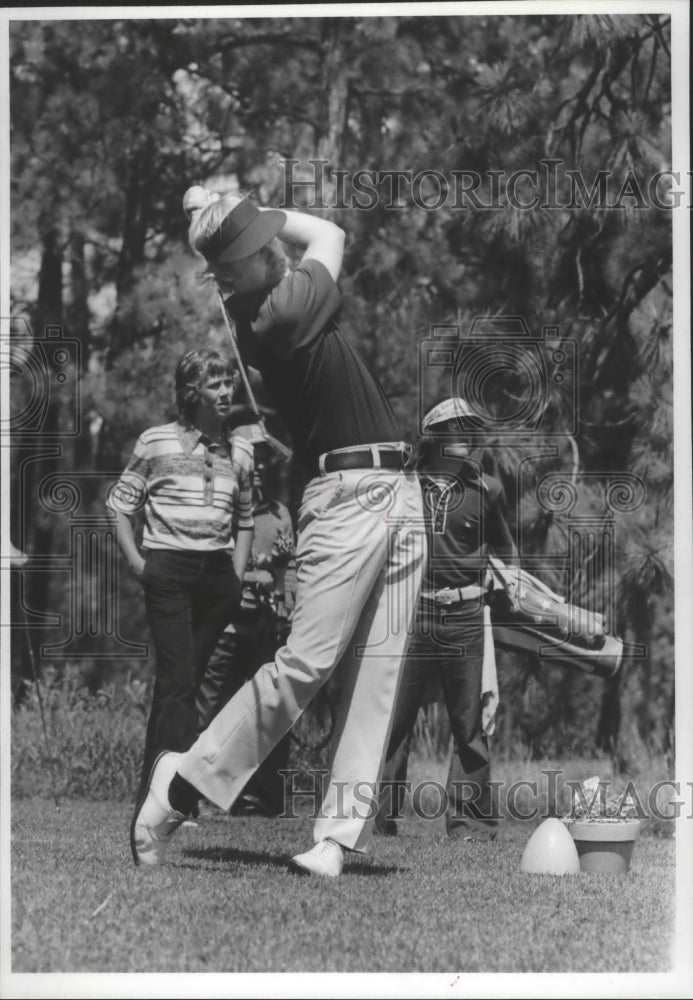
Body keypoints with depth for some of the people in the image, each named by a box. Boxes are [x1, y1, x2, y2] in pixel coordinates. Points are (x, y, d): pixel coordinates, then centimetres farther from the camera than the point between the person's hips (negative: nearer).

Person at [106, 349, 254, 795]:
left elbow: (245, 519, 19)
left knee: (182, 681, 8)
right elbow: (119, 506, 3)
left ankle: (151, 790, 16)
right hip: (169, 572, -4)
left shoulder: (240, 450, 11)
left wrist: (237, 576, 9)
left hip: (217, 574, 4)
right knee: (179, 679, -13)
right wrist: (137, 562, -5)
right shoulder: (156, 442, -1)